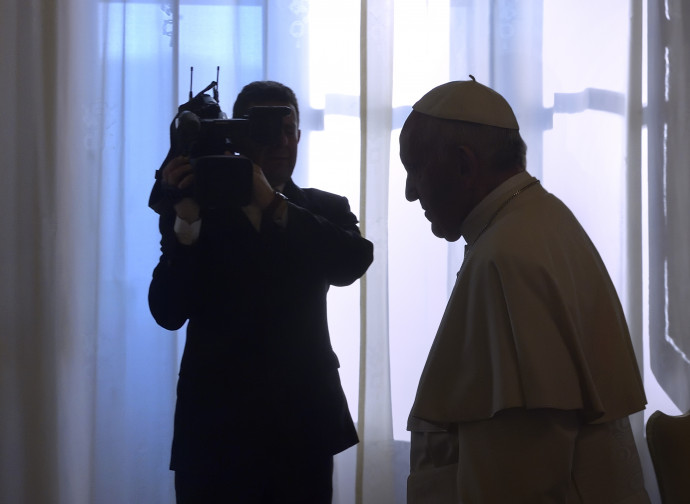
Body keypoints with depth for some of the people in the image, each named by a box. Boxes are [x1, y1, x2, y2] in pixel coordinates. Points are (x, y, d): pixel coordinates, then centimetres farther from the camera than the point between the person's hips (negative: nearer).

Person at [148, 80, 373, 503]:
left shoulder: (325, 211, 8)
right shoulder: (197, 211, 2)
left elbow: (354, 262, -14)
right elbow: (168, 314, -9)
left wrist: (273, 205, -22)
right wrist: (186, 222, -22)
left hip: (304, 430, 2)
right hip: (216, 429, -1)